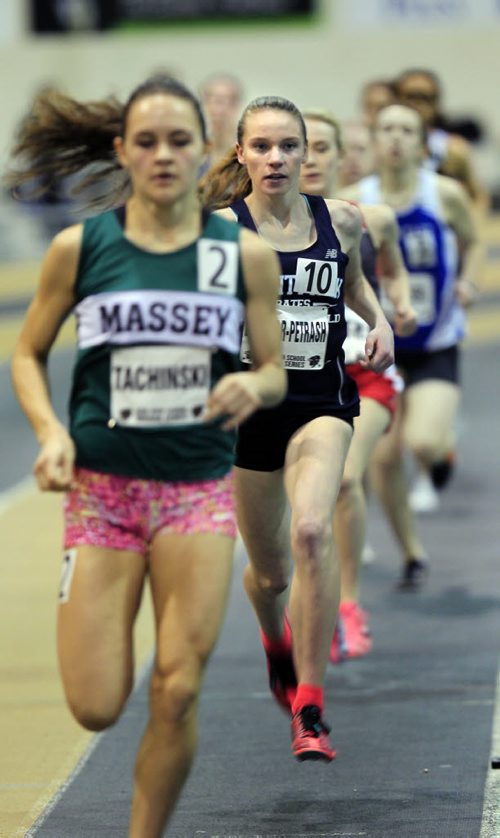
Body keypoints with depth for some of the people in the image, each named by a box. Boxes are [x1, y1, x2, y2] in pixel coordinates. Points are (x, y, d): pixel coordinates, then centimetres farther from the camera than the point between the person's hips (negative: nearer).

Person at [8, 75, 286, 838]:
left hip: (200, 490, 1)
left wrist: (254, 385, -16)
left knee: (176, 696, -7)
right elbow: (28, 355, 8)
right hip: (101, 488, 0)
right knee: (95, 708, -3)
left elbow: (275, 370, 8)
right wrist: (51, 432, -10)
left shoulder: (245, 254, 0)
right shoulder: (79, 248, -2)